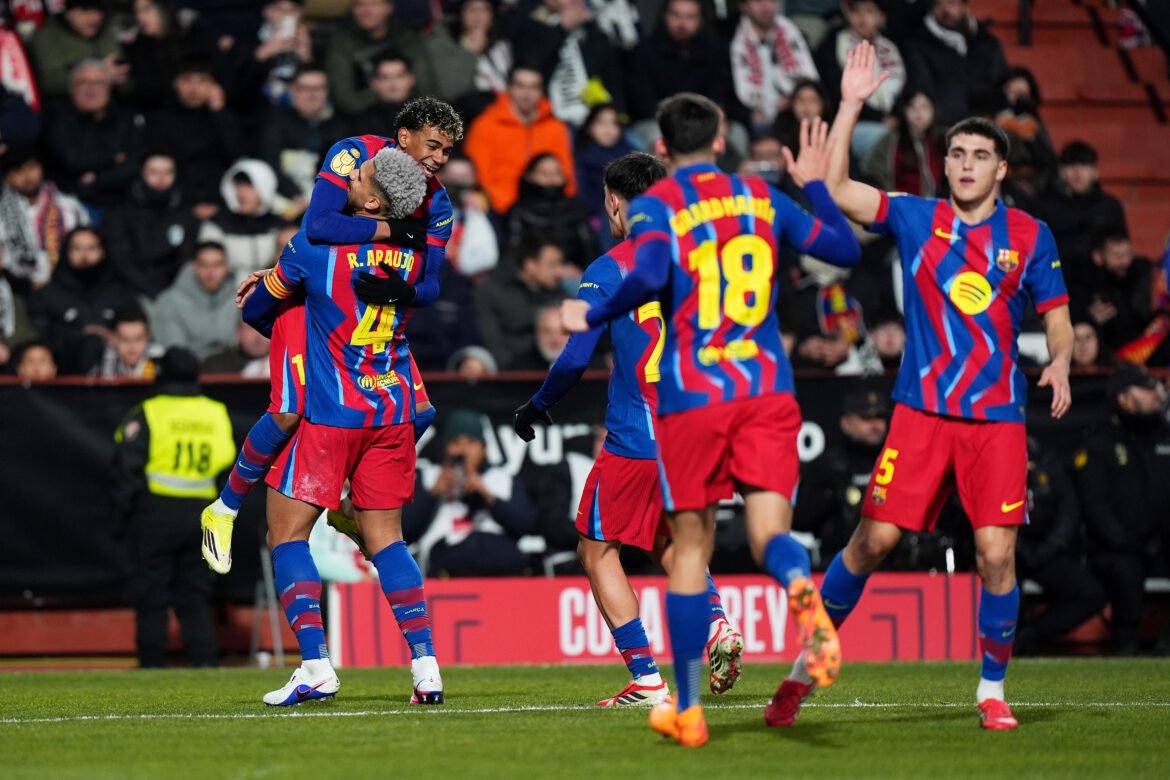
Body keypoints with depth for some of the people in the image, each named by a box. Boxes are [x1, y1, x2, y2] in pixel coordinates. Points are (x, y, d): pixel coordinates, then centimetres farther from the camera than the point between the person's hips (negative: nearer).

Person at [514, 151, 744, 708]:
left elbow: (576, 356, -10)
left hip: (635, 438, -6)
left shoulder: (609, 270, -7)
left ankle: (646, 678, -2)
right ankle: (716, 620, -1)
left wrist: (535, 408, 6)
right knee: (667, 542, 26)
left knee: (598, 549, 7)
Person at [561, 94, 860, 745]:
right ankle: (803, 589, -43)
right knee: (770, 530, -4)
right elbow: (846, 250, 17)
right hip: (769, 391, 2)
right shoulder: (762, 198, 10)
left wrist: (592, 317, -6)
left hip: (692, 397, -2)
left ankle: (688, 709, 13)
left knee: (692, 545, 9)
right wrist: (815, 185, 31)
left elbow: (649, 276, -21)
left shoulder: (656, 205, -1)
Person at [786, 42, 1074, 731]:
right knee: (874, 538, -5)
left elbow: (1057, 316, 11)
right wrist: (851, 105, -10)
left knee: (997, 552, -7)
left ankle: (993, 690, 7)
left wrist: (1060, 365, -10)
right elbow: (835, 190, -4)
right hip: (922, 410, 0)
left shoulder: (1029, 236, 6)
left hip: (998, 416, 0)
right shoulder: (917, 220, 5)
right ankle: (808, 662, 10)